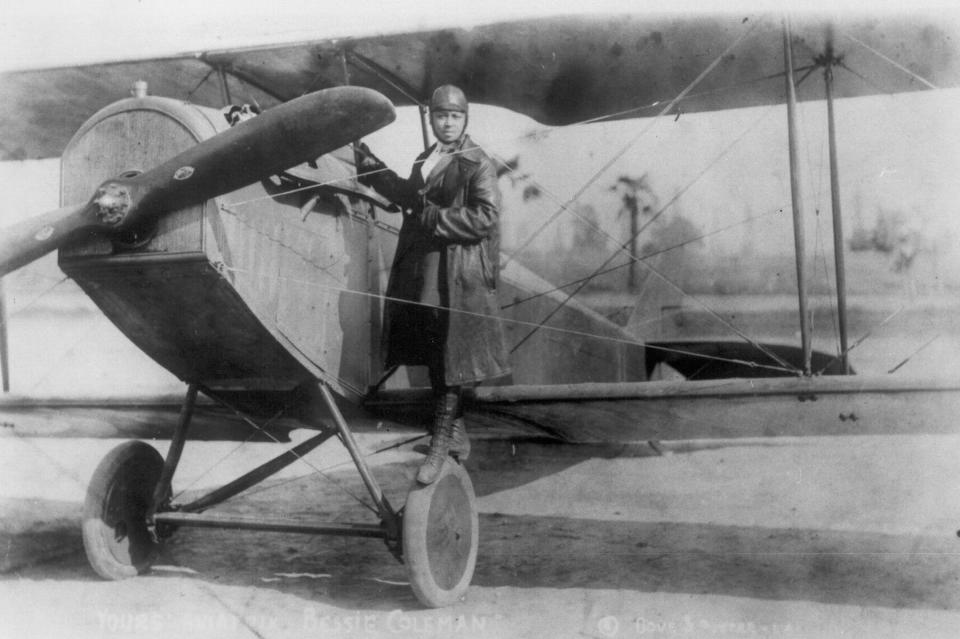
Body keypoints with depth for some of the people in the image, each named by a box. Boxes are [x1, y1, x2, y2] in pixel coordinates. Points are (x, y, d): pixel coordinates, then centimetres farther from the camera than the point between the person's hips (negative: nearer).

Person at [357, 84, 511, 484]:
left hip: (457, 275, -8)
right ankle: (456, 434, 30)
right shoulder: (425, 159, 15)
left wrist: (434, 218, -18)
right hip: (421, 271, 8)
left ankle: (441, 446, 4)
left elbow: (485, 217, -18)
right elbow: (410, 197, 28)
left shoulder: (477, 165, -8)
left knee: (450, 361, -3)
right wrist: (372, 167, 24)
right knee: (433, 359, 15)